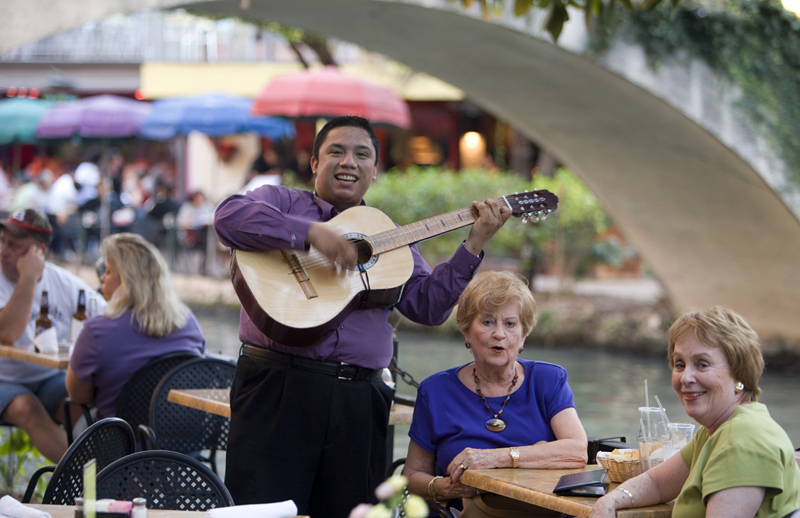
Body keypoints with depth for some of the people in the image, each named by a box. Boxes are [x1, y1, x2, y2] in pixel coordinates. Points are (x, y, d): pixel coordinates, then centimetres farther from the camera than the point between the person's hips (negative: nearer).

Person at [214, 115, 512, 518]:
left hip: (360, 400, 4)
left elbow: (428, 305, 11)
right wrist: (312, 232, -20)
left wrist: (474, 243, 3)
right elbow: (229, 216, -13)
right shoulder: (283, 202, 9)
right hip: (278, 389, -4)